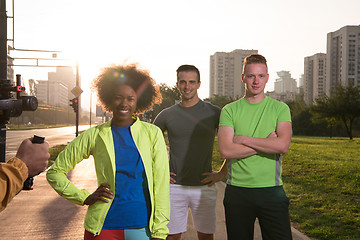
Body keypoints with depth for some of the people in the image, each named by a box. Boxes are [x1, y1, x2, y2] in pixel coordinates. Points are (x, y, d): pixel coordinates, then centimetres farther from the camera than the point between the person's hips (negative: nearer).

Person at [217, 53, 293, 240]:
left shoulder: (280, 109, 4)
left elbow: (283, 145, -13)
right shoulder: (229, 110, 3)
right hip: (237, 191, 1)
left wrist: (243, 139, -10)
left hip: (271, 190, 0)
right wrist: (266, 143, -10)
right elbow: (225, 150, -11)